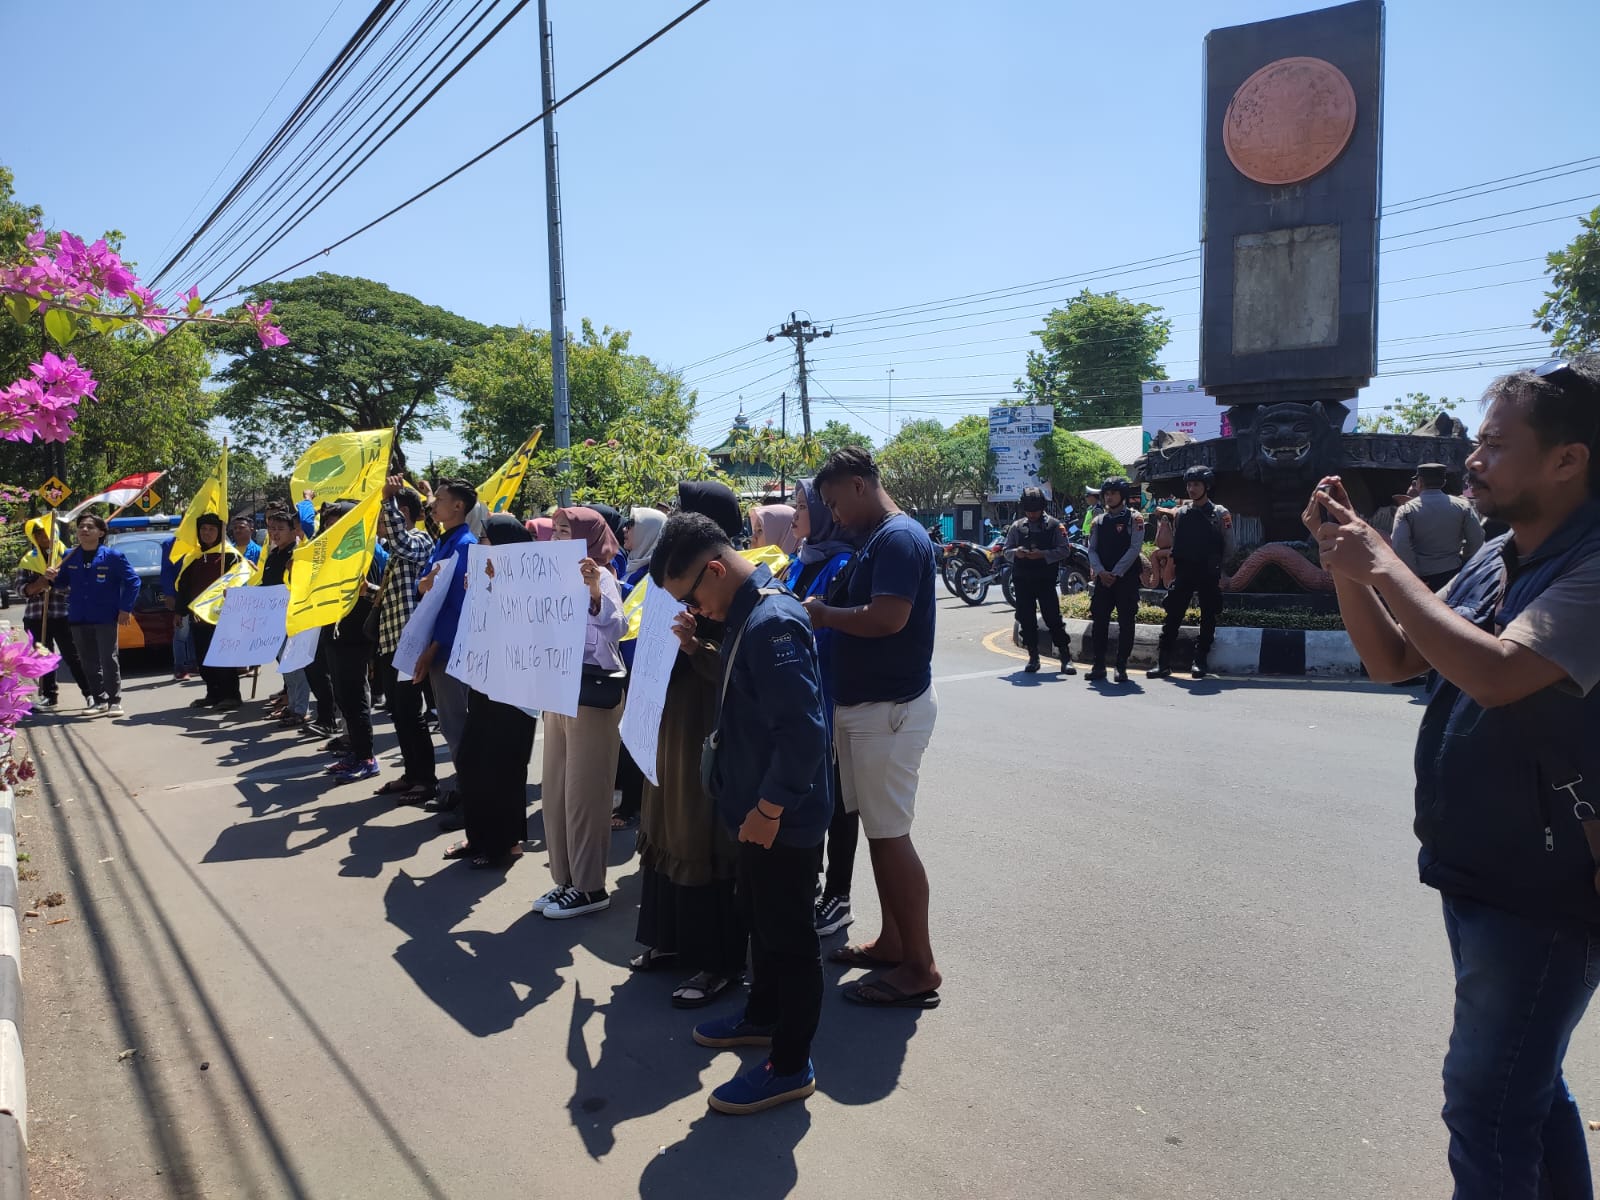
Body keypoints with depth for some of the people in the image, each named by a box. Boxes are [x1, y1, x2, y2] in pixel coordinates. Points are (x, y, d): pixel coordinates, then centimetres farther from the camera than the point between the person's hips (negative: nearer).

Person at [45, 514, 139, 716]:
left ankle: (114, 701, 5)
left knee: (109, 660, -2)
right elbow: (63, 582, 16)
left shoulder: (113, 556, -6)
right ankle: (99, 700, 20)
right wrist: (52, 578, -7)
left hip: (105, 617, -5)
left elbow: (132, 580, -5)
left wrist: (125, 609, -7)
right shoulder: (70, 556, 8)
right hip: (78, 618, 5)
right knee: (87, 662, 10)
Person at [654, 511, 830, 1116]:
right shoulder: (749, 612, 6)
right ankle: (763, 1016, 44)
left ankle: (790, 1066, 21)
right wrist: (701, 652, 3)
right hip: (759, 808, 10)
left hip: (783, 816, -10)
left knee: (789, 936, 5)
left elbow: (802, 729, -30)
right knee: (760, 917, 24)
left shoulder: (772, 622, -25)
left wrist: (769, 808, -22)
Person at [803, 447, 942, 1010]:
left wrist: (822, 614, -15)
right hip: (863, 704, 10)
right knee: (878, 828, 16)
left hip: (891, 709, -10)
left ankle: (920, 968, 7)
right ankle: (892, 941, 29)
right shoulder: (874, 538, 13)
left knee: (890, 834, -3)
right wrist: (825, 612, 0)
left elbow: (888, 618, -29)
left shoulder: (899, 537, -17)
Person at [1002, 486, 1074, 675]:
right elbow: (1006, 551, 13)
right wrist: (1016, 553, -10)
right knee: (1026, 620, 5)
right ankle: (1033, 658, 15)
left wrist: (1043, 554, -16)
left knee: (1053, 618, -5)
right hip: (1022, 580, 3)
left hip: (1046, 580, -3)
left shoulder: (1054, 525, 1)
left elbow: (1064, 550, -3)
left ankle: (1066, 658, 0)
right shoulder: (1017, 526, 11)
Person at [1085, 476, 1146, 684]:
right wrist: (1101, 572, -8)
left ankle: (1121, 667, 4)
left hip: (1126, 579, -4)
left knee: (1126, 623, -2)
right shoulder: (1098, 521, 13)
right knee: (1099, 622, 1)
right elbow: (1092, 549, 9)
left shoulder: (1134, 518, 0)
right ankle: (1099, 666, 8)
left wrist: (1115, 573, -12)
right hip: (1103, 579, 4)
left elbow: (1135, 548, -8)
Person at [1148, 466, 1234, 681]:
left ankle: (1201, 661, 12)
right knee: (1172, 617, -2)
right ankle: (1163, 662, -1)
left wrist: (1216, 567, 6)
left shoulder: (1220, 514, -1)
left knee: (1208, 618, 4)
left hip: (1209, 575, -2)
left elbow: (1229, 548, 2)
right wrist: (1176, 565, 8)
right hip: (1183, 574, 2)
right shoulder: (1180, 513, 9)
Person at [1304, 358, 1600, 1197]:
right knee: (1526, 1082, 23)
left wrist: (1382, 563, -24)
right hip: (1475, 867, 8)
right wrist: (1347, 565, -4)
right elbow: (1390, 660, 10)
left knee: (1486, 1102, -1)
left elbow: (1496, 673, -33)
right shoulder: (1497, 557, 7)